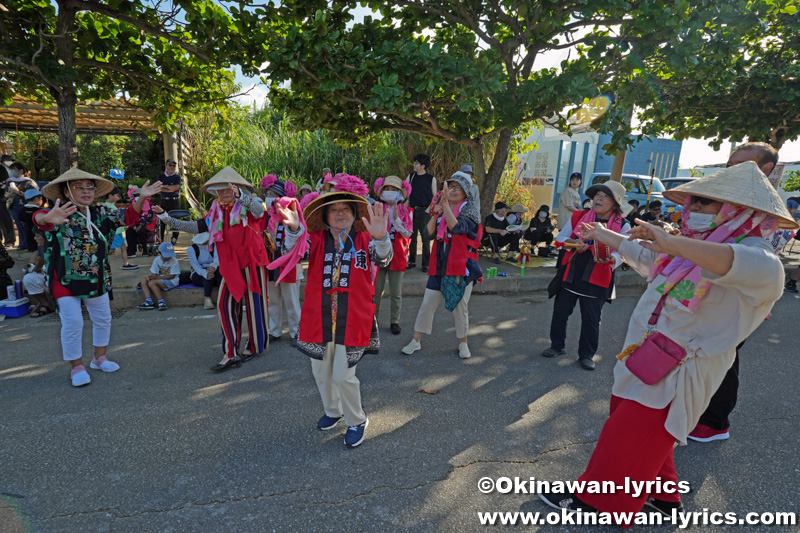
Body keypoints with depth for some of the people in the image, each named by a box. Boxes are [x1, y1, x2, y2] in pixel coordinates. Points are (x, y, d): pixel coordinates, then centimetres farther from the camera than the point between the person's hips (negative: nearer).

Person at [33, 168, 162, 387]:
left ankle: (99, 357, 33)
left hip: (96, 278, 6)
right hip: (65, 279, -6)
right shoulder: (60, 214, -16)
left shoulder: (100, 213, 0)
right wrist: (48, 218, -63)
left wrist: (142, 198, -16)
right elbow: (39, 217, -37)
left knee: (103, 318, 14)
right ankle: (77, 367, 14)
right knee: (72, 323, -4)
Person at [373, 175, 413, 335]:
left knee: (396, 294, 7)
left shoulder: (406, 211, 3)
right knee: (376, 292, 7)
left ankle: (394, 321, 21)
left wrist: (396, 217, -16)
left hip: (397, 256, 0)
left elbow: (407, 234, -10)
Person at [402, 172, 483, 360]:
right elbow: (429, 233, 1)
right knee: (427, 303, 5)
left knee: (460, 306, 6)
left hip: (461, 266, -4)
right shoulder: (442, 209, 11)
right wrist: (435, 214, -12)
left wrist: (445, 205, -33)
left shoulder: (470, 210, -5)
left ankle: (463, 343, 26)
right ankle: (416, 341, 17)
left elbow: (457, 228, -26)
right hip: (440, 265, 4)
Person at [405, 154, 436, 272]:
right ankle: (411, 261, 20)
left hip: (425, 211, -3)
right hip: (412, 210, 3)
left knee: (425, 238, 1)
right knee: (412, 238, 9)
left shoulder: (431, 179, 0)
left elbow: (434, 196, 2)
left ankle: (425, 264, 8)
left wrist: (428, 209, -9)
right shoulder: (411, 176, 8)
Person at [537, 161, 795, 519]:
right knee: (647, 435, 22)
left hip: (675, 374, -8)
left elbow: (762, 271, -44)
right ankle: (663, 496, 43)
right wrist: (604, 234, 39)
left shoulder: (754, 255, -18)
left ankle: (594, 501, 23)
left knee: (627, 439, 4)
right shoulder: (687, 251, 7)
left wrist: (672, 243, -53)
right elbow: (643, 255, 25)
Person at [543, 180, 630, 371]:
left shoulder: (622, 226, -4)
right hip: (570, 274, 3)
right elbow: (560, 238, 6)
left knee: (591, 320, 6)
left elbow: (622, 252, -9)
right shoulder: (579, 216, 3)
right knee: (560, 312, 11)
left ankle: (586, 355, 24)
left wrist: (611, 259, -33)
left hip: (597, 279, -2)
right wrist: (572, 243, -16)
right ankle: (557, 346, 31)